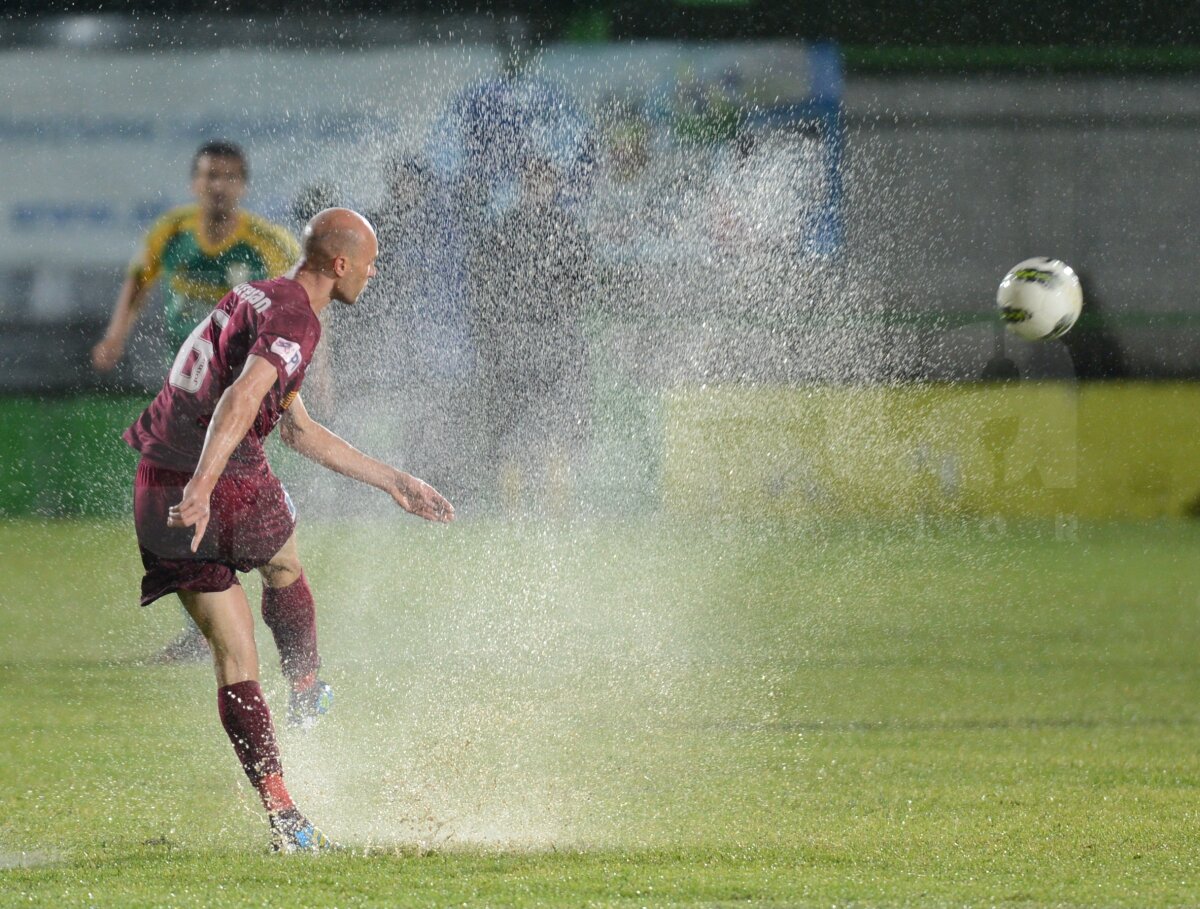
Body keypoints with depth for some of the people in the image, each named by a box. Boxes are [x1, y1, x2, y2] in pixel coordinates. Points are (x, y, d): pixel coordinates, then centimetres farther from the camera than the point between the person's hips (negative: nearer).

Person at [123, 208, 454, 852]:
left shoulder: (253, 298, 20)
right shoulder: (296, 319, -11)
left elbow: (300, 431, 28)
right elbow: (242, 398, -31)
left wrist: (392, 482, 32)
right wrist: (201, 489, -43)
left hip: (156, 487, 8)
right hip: (229, 486, -8)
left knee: (234, 659, 8)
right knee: (284, 569, 29)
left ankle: (281, 816, 3)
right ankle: (306, 694, 49)